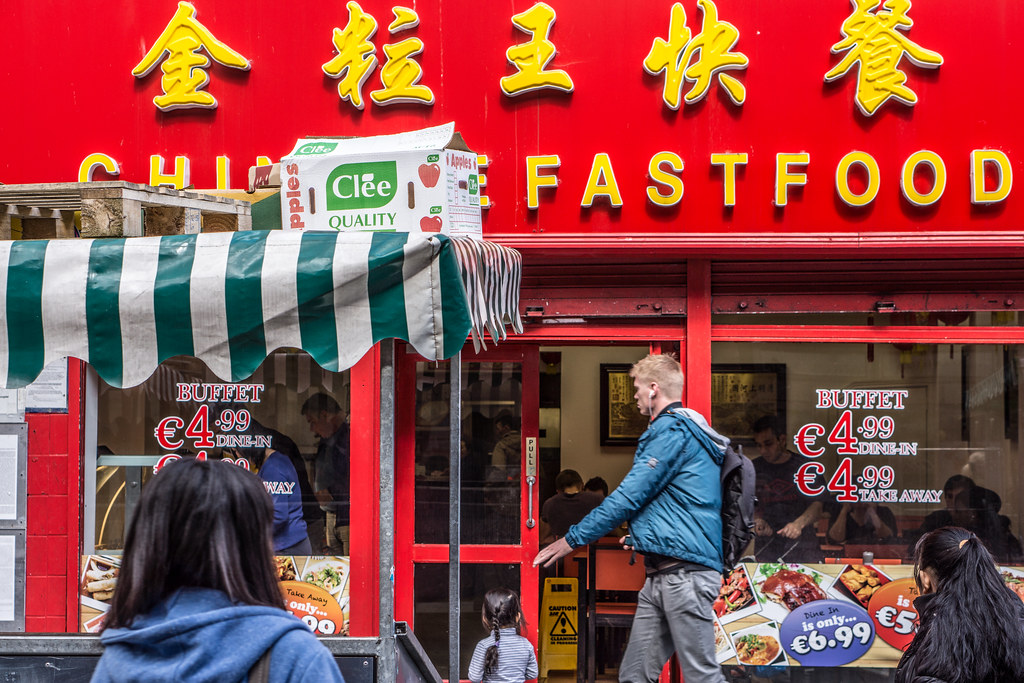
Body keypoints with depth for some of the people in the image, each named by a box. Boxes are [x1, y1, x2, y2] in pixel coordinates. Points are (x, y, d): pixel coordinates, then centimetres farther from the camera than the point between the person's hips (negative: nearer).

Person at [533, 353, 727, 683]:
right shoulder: (687, 428, 23)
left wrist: (573, 538, -6)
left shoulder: (673, 429, -10)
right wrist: (642, 536, 34)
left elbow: (630, 495, -12)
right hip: (660, 576, 10)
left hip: (685, 572, -10)